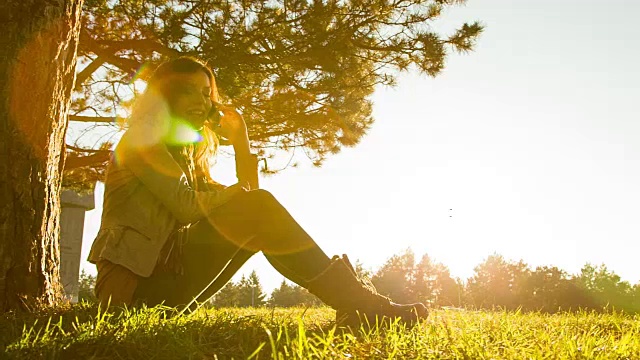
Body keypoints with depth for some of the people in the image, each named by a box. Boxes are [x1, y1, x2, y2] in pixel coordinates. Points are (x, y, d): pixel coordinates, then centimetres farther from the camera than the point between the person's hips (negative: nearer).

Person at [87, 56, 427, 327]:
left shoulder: (186, 154, 22)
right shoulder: (141, 139, -3)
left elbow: (247, 198, 10)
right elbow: (185, 206, -18)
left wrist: (241, 142, 4)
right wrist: (243, 193, -8)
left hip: (168, 277, 8)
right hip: (133, 281, -8)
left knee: (256, 215, -7)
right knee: (257, 209, -22)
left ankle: (349, 296, -20)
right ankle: (350, 299, -28)